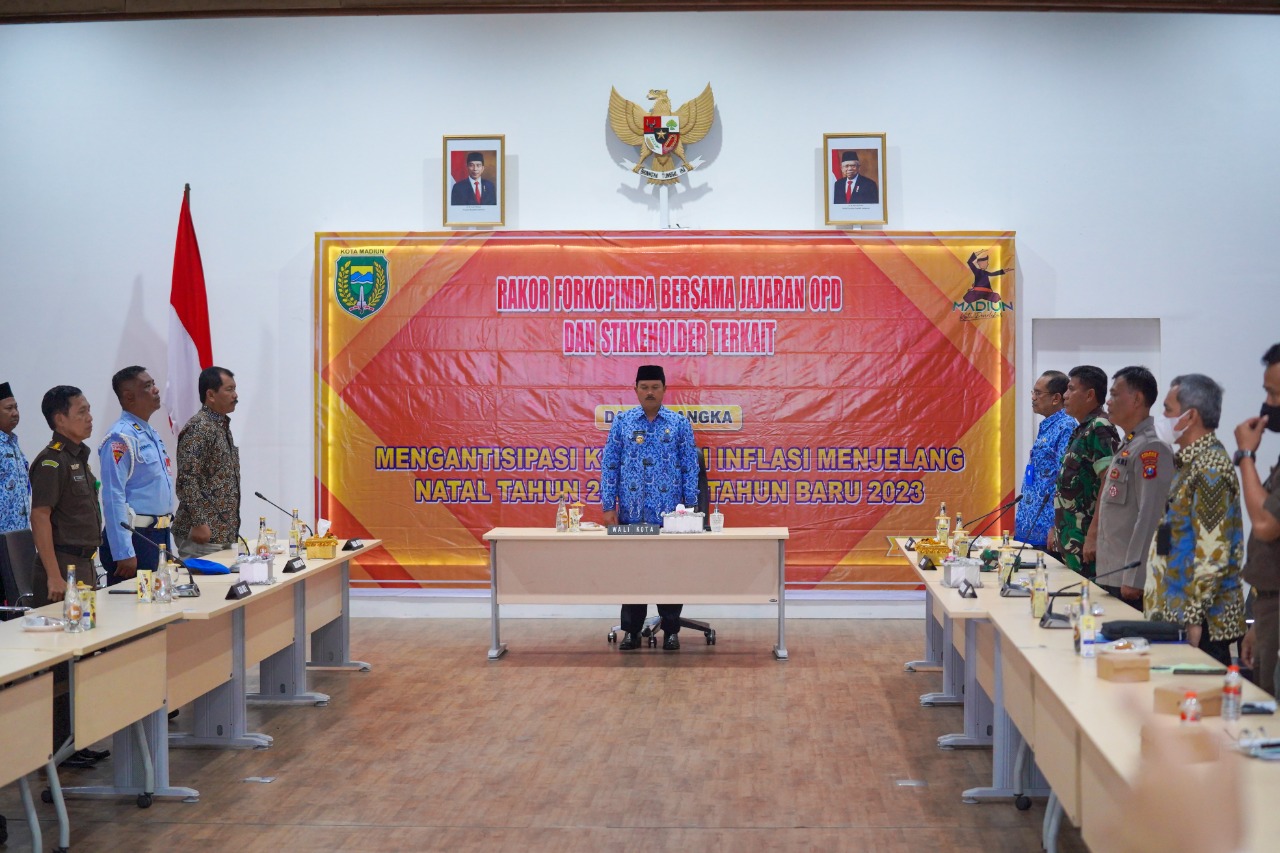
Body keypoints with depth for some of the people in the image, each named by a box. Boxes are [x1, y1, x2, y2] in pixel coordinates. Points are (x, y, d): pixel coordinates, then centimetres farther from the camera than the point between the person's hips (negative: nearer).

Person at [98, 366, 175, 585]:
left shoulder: (152, 435, 16)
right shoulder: (120, 438, -14)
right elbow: (114, 498, -20)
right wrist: (124, 553, -23)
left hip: (160, 536, 9)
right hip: (135, 537, -9)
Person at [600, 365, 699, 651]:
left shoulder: (679, 423, 3)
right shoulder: (622, 422, 5)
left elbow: (690, 467, 3)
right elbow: (609, 465, 4)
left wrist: (691, 508, -3)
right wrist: (609, 506, -3)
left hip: (669, 513, -1)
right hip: (631, 512, 1)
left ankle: (671, 630, 12)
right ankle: (632, 631, 13)